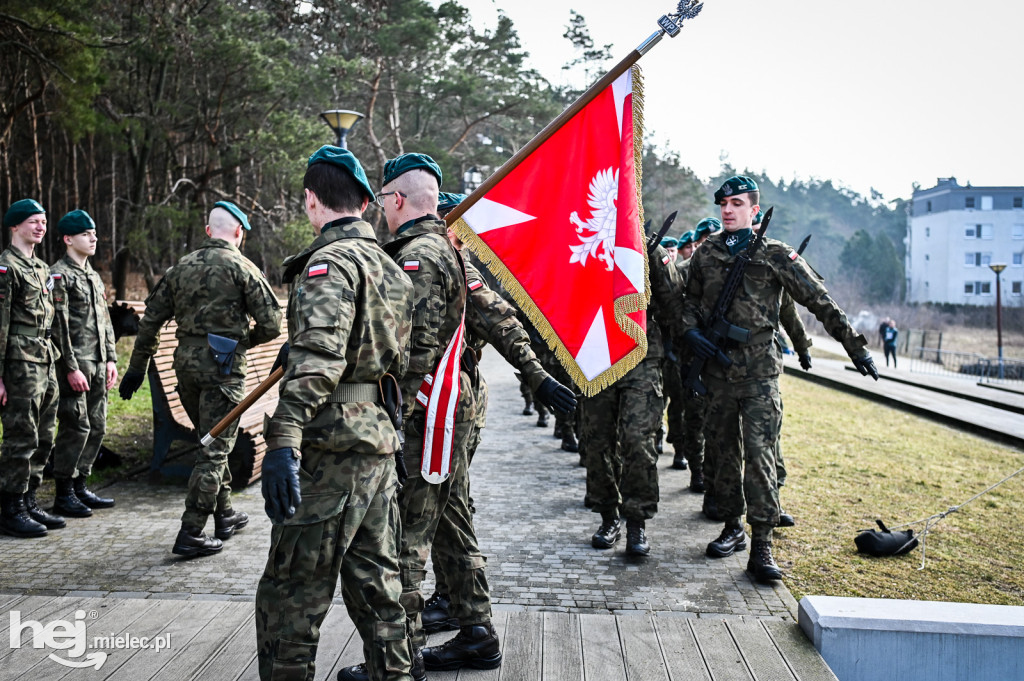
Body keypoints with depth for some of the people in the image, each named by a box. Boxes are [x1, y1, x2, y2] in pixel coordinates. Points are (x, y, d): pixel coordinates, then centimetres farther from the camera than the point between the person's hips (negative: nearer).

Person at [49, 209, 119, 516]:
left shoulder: (93, 276, 19)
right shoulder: (59, 274, -8)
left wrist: (111, 359, 14)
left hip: (98, 365, 9)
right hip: (75, 366, -8)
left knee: (97, 427, 10)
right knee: (76, 428, -7)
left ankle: (80, 485, 21)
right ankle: (63, 494, 4)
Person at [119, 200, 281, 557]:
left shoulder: (181, 267, 12)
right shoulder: (242, 267, -5)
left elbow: (151, 319, 12)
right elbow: (271, 323, -8)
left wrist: (137, 367, 16)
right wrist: (246, 340, 12)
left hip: (185, 361, 6)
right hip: (222, 365, -6)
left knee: (212, 440, 20)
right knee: (215, 448, -1)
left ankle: (224, 515, 30)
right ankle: (190, 533, -2)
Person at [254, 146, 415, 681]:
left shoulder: (330, 263, -12)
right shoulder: (389, 266, 16)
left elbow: (317, 358, -27)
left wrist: (283, 441, -34)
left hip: (333, 445, -9)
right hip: (380, 438, 9)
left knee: (290, 596, -1)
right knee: (375, 581, 17)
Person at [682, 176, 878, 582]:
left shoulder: (775, 255, 0)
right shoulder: (706, 254, 10)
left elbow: (820, 302, 0)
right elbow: (690, 300, 21)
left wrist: (855, 347, -2)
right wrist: (691, 331, -1)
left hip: (759, 370, -4)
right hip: (717, 367, 4)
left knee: (759, 451, -11)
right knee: (725, 450, 10)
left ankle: (761, 546, -9)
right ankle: (733, 528, 23)